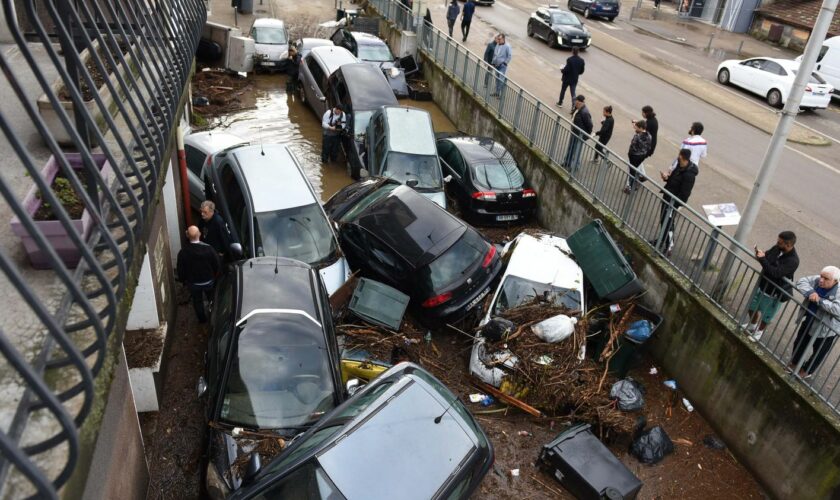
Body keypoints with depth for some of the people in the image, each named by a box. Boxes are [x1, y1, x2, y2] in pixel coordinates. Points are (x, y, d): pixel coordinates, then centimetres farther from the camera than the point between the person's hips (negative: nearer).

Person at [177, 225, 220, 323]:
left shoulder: (183, 252, -25)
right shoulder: (209, 249, -24)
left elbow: (180, 270, -13)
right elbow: (217, 265, -12)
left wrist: (182, 279, 8)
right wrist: (214, 276, 8)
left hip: (193, 283, 0)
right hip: (209, 281, 1)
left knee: (197, 301, 25)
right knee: (212, 299, 28)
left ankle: (202, 319, 43)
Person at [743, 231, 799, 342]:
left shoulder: (793, 261, -32)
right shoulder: (777, 248, -11)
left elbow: (775, 273, -38)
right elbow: (767, 255, 5)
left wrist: (762, 259, -38)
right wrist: (759, 253, -19)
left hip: (775, 293, -7)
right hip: (762, 284, 7)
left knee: (766, 315, 16)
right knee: (752, 307, 25)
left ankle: (759, 331, 42)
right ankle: (752, 325, 51)